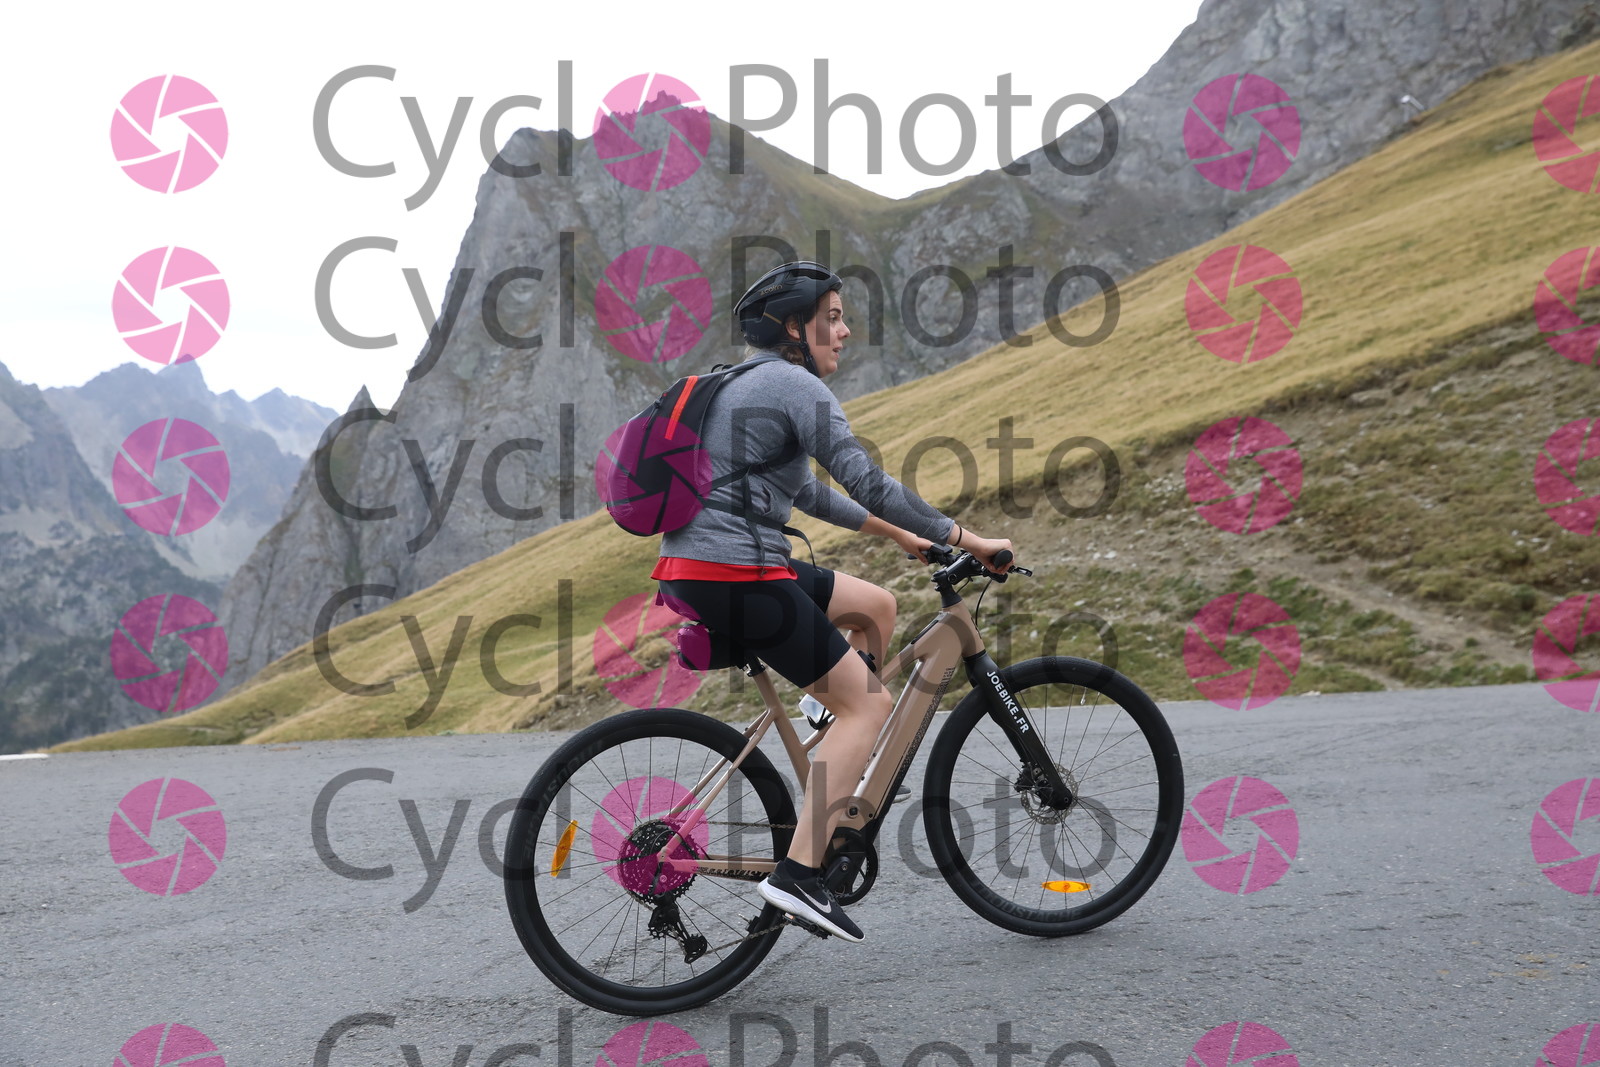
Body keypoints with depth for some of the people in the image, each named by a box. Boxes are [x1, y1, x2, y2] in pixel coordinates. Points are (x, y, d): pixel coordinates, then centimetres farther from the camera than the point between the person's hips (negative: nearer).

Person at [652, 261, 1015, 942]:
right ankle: (798, 874, -8)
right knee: (870, 705, -3)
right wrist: (969, 542, -6)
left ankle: (837, 780, 20)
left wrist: (896, 532, 30)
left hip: (691, 570, 10)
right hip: (734, 574, -10)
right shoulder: (795, 385, -8)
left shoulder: (743, 384, 22)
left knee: (876, 606, 19)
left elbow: (807, 491, 29)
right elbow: (867, 483, -14)